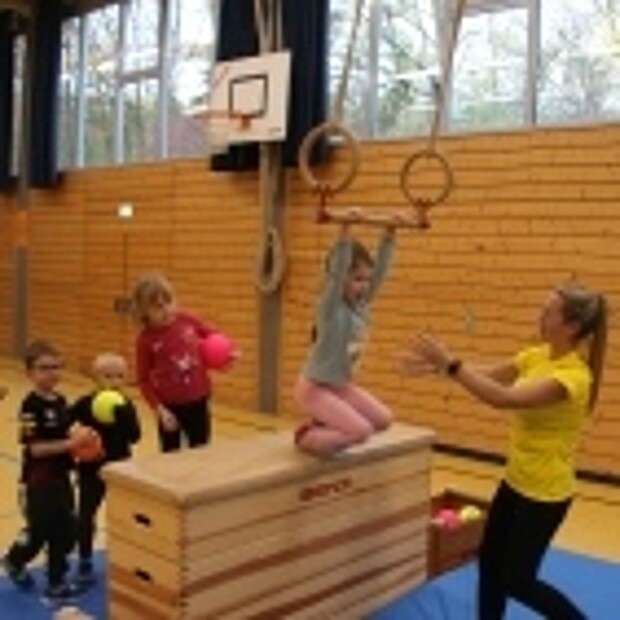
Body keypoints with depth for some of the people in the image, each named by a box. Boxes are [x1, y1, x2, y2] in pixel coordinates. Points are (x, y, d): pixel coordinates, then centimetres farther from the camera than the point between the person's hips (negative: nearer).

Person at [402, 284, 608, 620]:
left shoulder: (574, 377, -27)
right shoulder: (537, 355, 0)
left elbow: (503, 397, -36)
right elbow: (485, 375, 1)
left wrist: (449, 363, -36)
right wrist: (436, 365, -13)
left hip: (545, 493, -8)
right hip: (515, 480, 8)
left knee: (517, 581, 6)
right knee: (489, 561, 18)